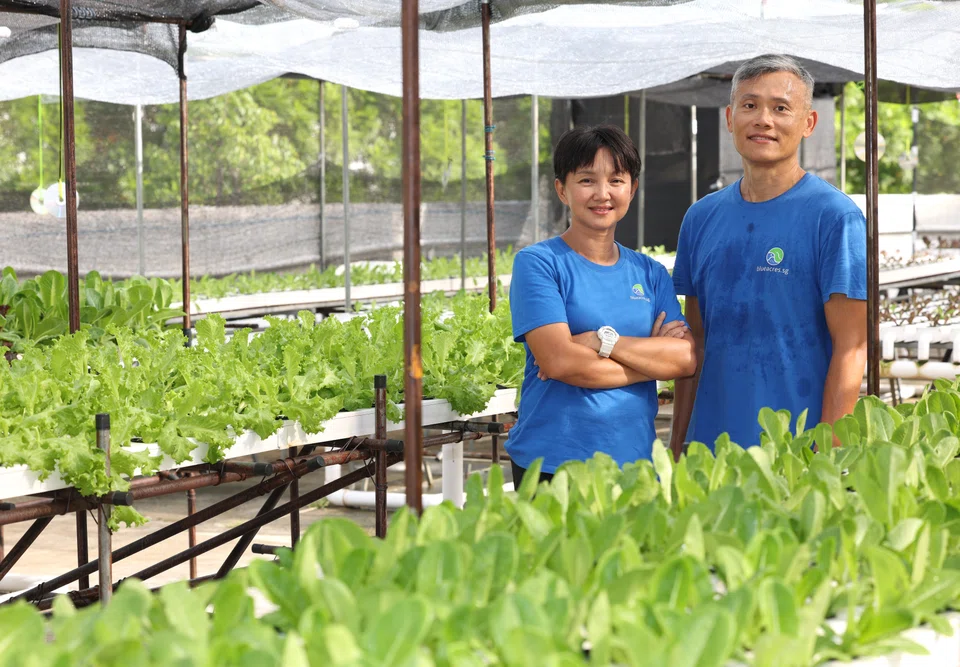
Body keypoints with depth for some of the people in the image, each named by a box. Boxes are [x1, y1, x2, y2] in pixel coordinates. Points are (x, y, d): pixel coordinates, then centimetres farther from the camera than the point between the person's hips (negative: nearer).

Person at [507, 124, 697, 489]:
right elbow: (558, 361, -16)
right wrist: (653, 359, -8)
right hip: (550, 462, -4)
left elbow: (686, 358, -2)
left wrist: (605, 341, -14)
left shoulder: (650, 273, 11)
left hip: (634, 459, 4)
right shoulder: (537, 263, -4)